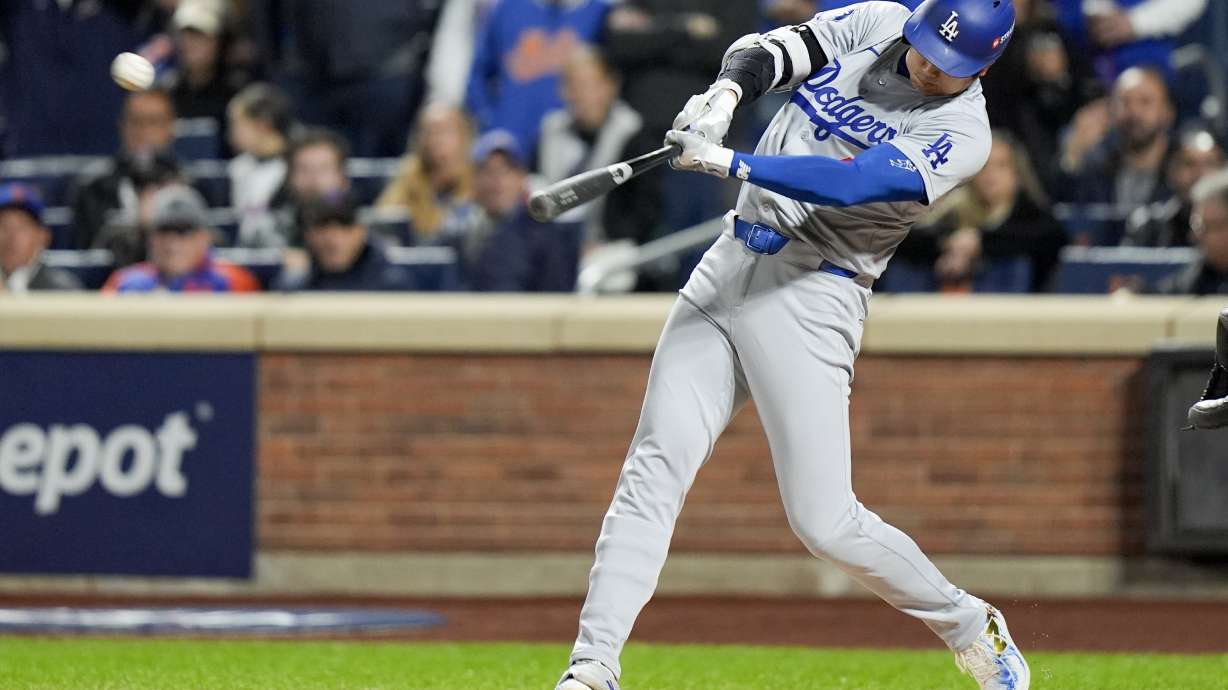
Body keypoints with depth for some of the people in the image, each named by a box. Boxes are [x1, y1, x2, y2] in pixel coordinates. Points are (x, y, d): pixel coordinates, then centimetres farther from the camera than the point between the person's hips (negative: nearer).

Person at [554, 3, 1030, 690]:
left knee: (826, 523, -8)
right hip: (729, 271, 5)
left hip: (814, 297, -5)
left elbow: (851, 184, -24)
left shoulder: (963, 134, -12)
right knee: (654, 470, -6)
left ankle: (972, 628, 14)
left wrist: (731, 162, -33)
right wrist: (726, 94, -25)